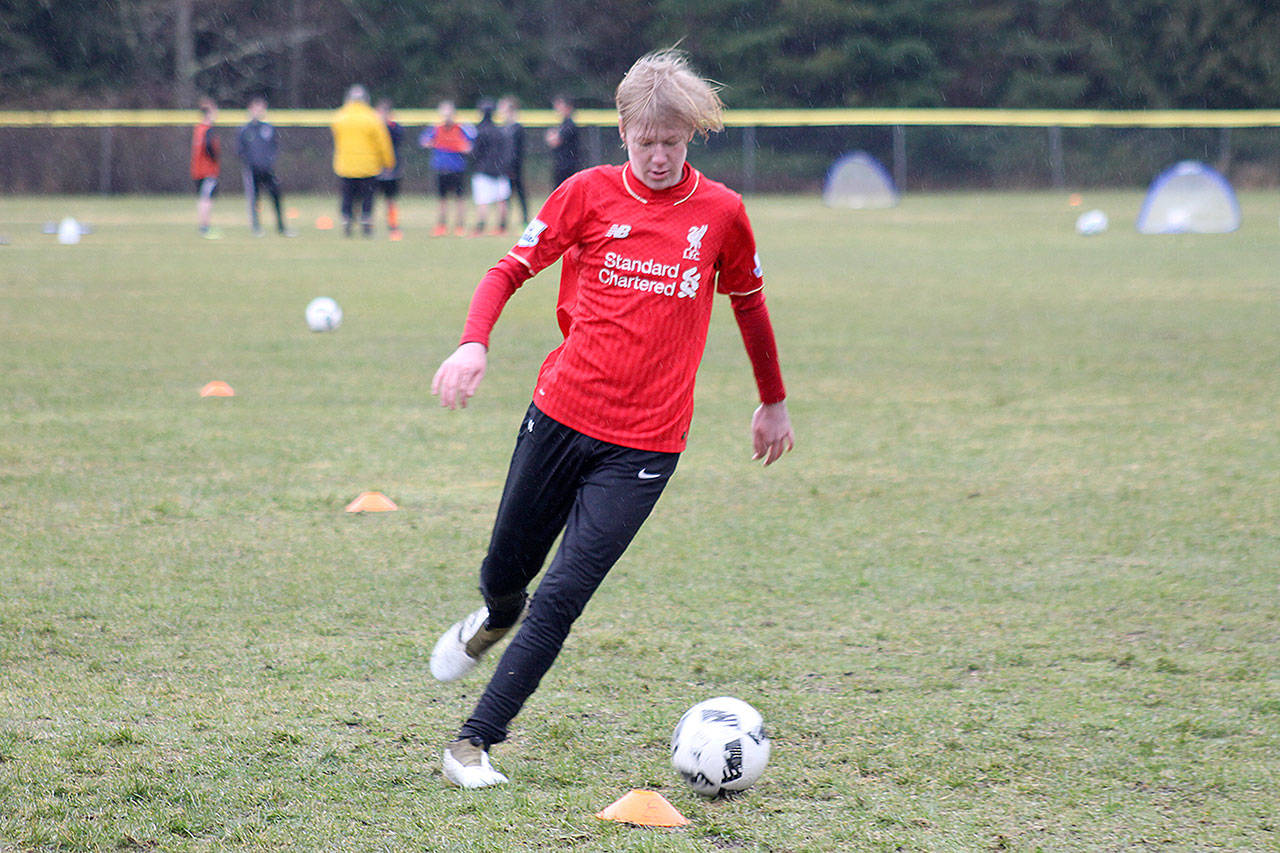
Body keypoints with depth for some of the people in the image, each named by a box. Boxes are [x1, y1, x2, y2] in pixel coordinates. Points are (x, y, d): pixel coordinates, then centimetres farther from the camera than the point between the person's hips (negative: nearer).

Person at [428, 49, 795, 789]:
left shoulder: (721, 213, 2)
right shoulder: (589, 194, 0)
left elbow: (749, 305, 17)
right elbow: (512, 269, 1)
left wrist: (775, 403, 27)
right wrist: (474, 343, -18)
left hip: (645, 445, -1)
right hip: (561, 415, 1)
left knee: (563, 595, -11)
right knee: (505, 574, 14)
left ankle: (475, 742, -5)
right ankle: (496, 620, 52)